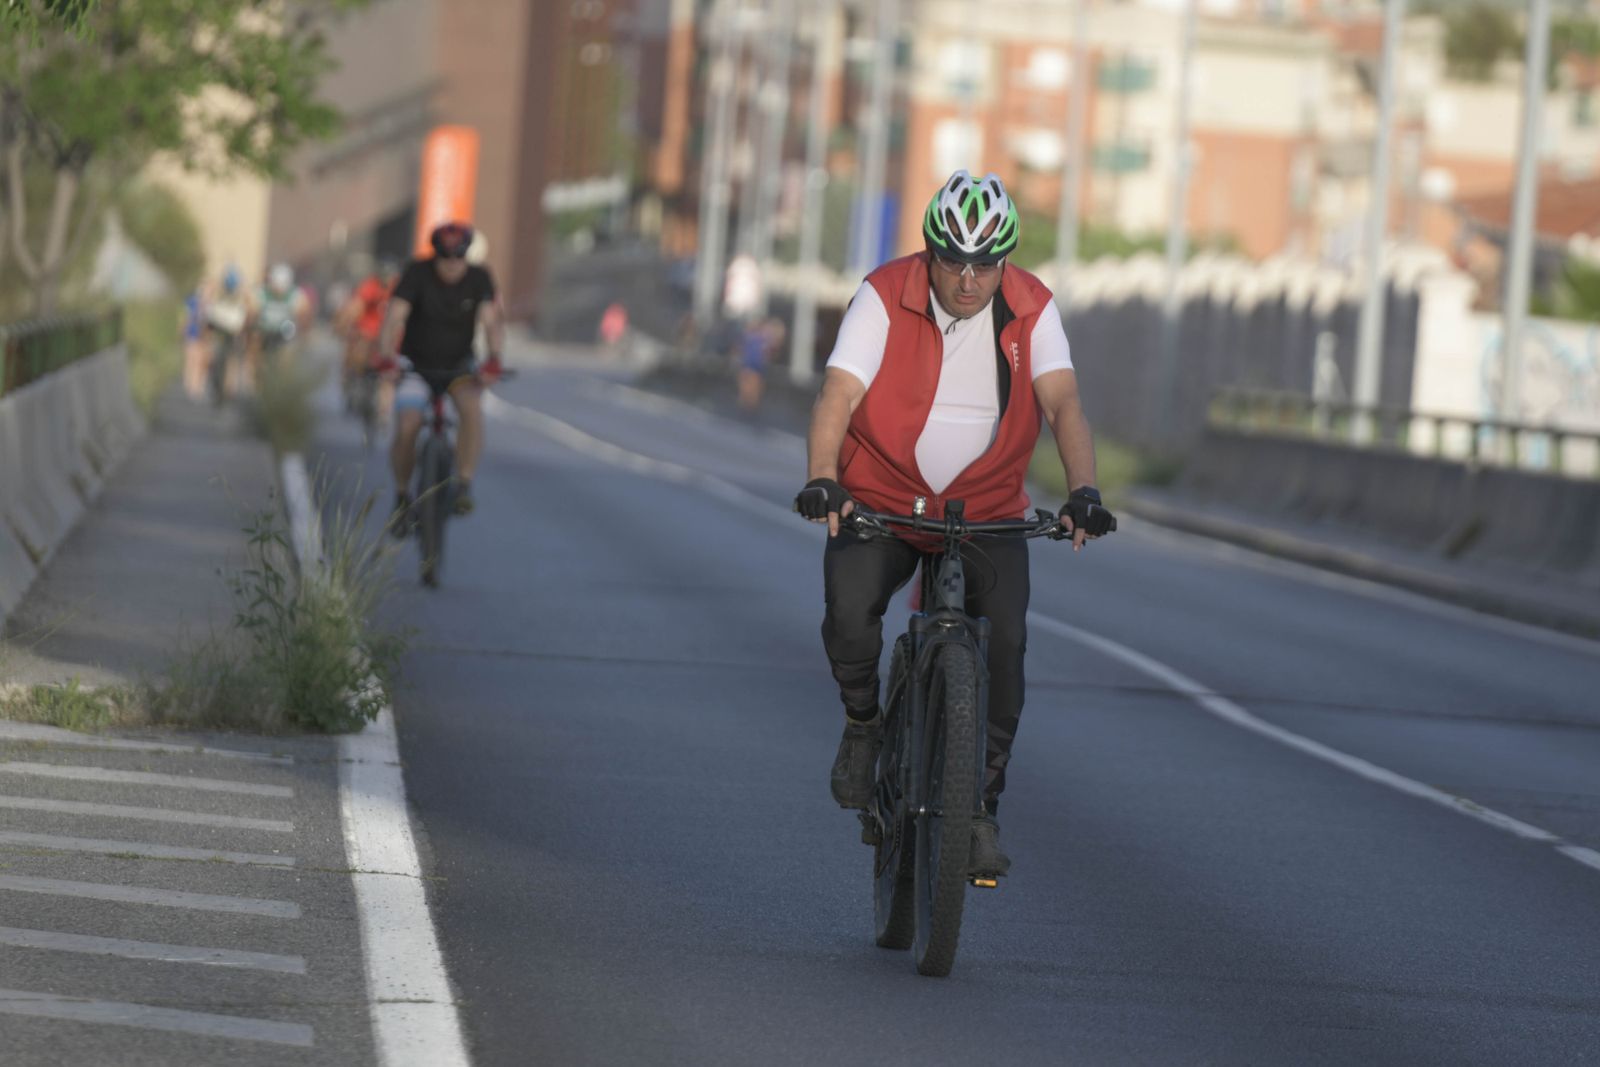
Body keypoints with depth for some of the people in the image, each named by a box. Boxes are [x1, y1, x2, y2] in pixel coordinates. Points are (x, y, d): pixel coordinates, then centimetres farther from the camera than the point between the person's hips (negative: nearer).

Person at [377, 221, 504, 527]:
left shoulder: (478, 278, -11)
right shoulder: (417, 273, -16)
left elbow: (492, 321, -21)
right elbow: (395, 317, -25)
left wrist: (494, 358, -40)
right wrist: (387, 357, -41)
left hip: (457, 367, 1)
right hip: (416, 366, -1)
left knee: (472, 409, -31)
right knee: (406, 430, -19)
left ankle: (463, 487, -23)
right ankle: (402, 497, 6)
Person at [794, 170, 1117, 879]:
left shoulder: (1030, 310, -7)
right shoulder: (884, 299, -13)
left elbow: (1062, 402, -17)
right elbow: (838, 395, -21)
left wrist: (1083, 490, -34)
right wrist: (821, 479, -39)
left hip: (987, 509, 2)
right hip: (881, 497, -1)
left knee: (1006, 638, -17)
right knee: (849, 615, -26)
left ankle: (984, 807, -3)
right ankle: (863, 720, 7)